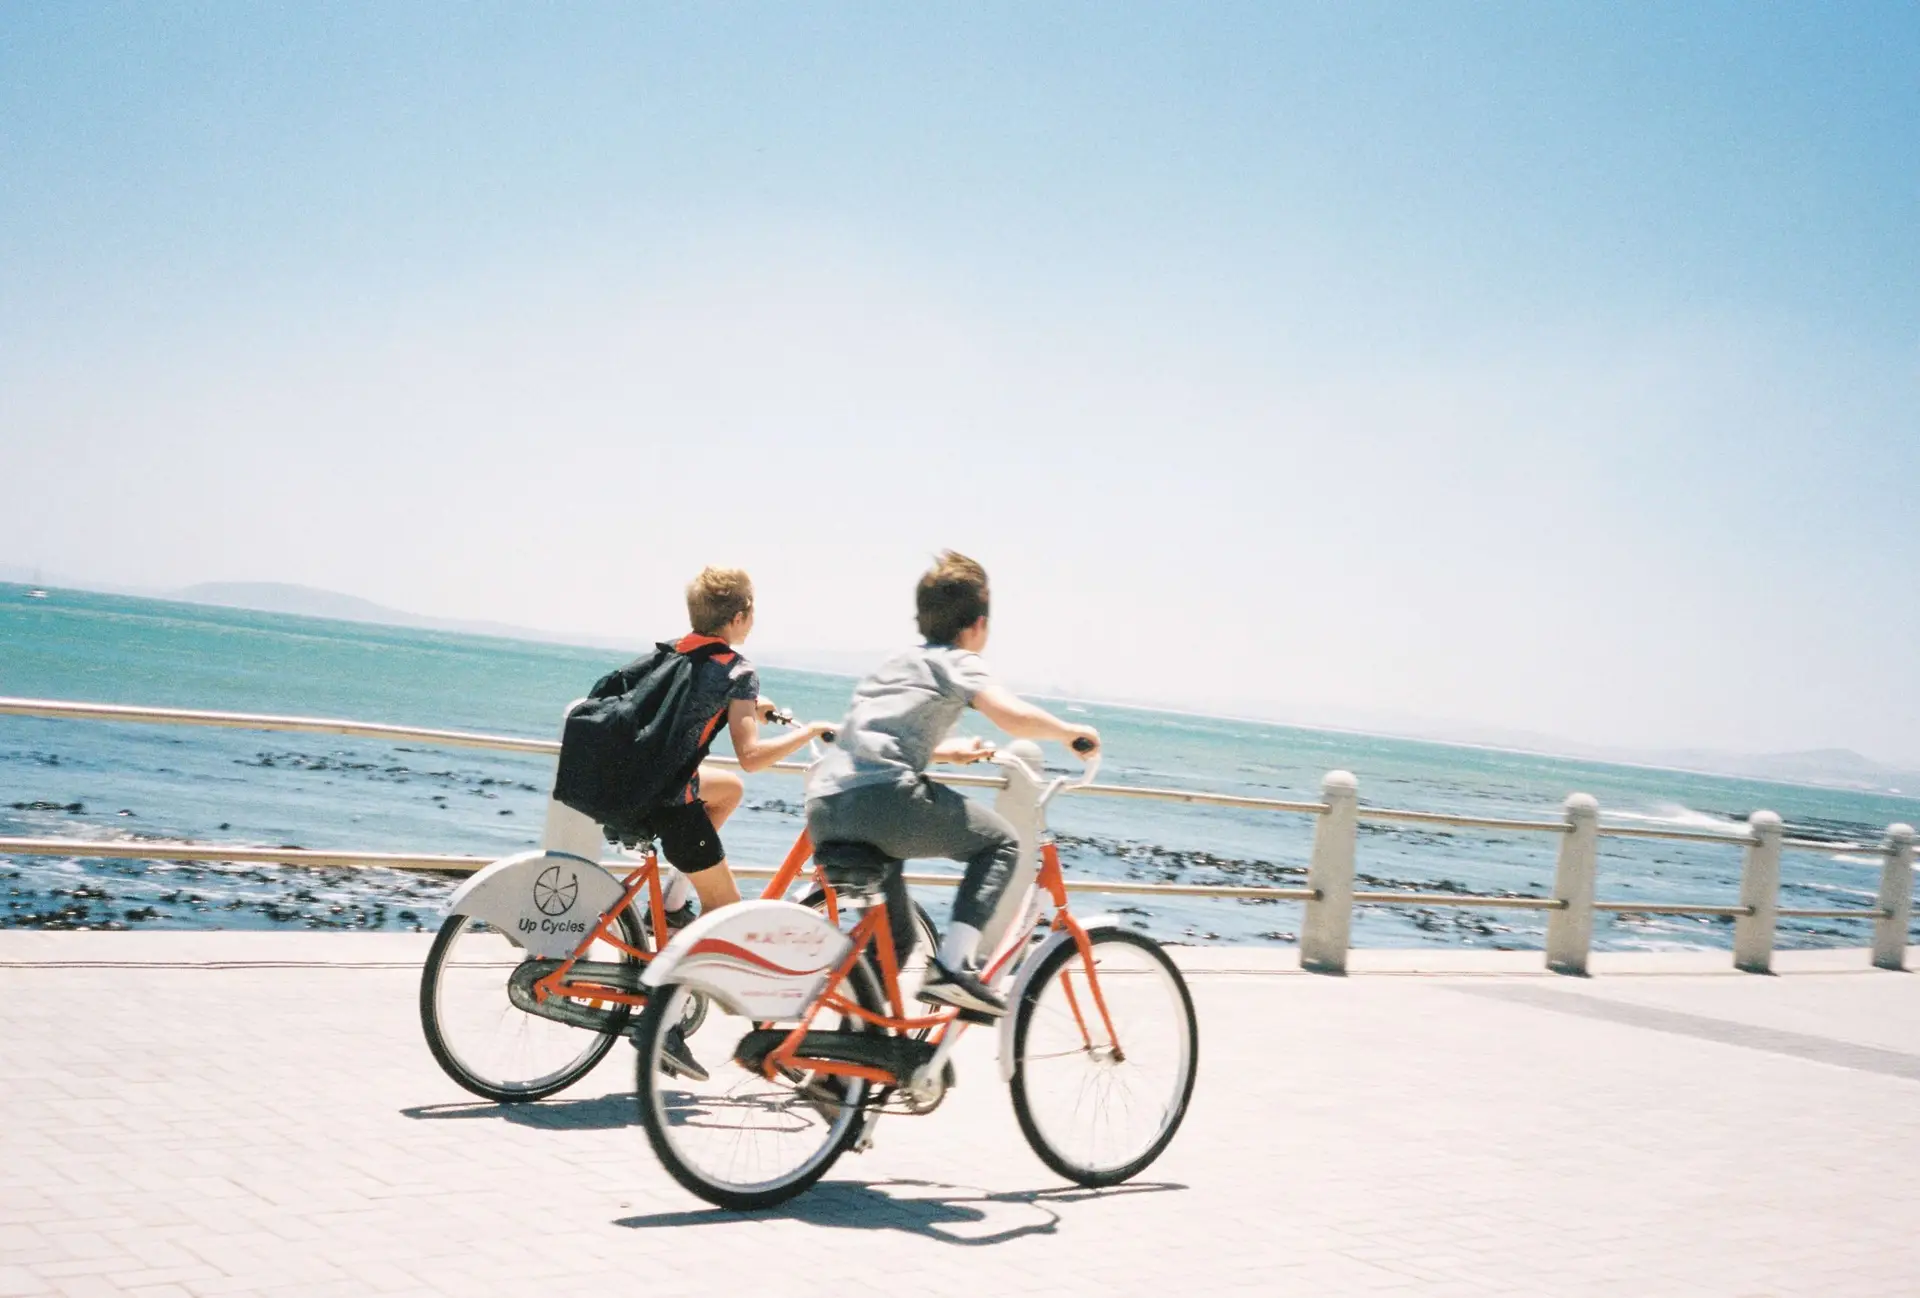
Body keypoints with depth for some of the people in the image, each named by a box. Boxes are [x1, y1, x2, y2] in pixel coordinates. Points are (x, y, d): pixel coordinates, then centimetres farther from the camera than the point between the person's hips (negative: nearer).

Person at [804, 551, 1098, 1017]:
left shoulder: (900, 662, 30)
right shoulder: (957, 663, 7)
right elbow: (1013, 716, -10)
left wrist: (949, 750, 54)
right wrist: (1069, 732, 7)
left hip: (823, 808, 8)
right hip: (880, 797, -8)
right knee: (1001, 842, 7)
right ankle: (953, 966, -8)